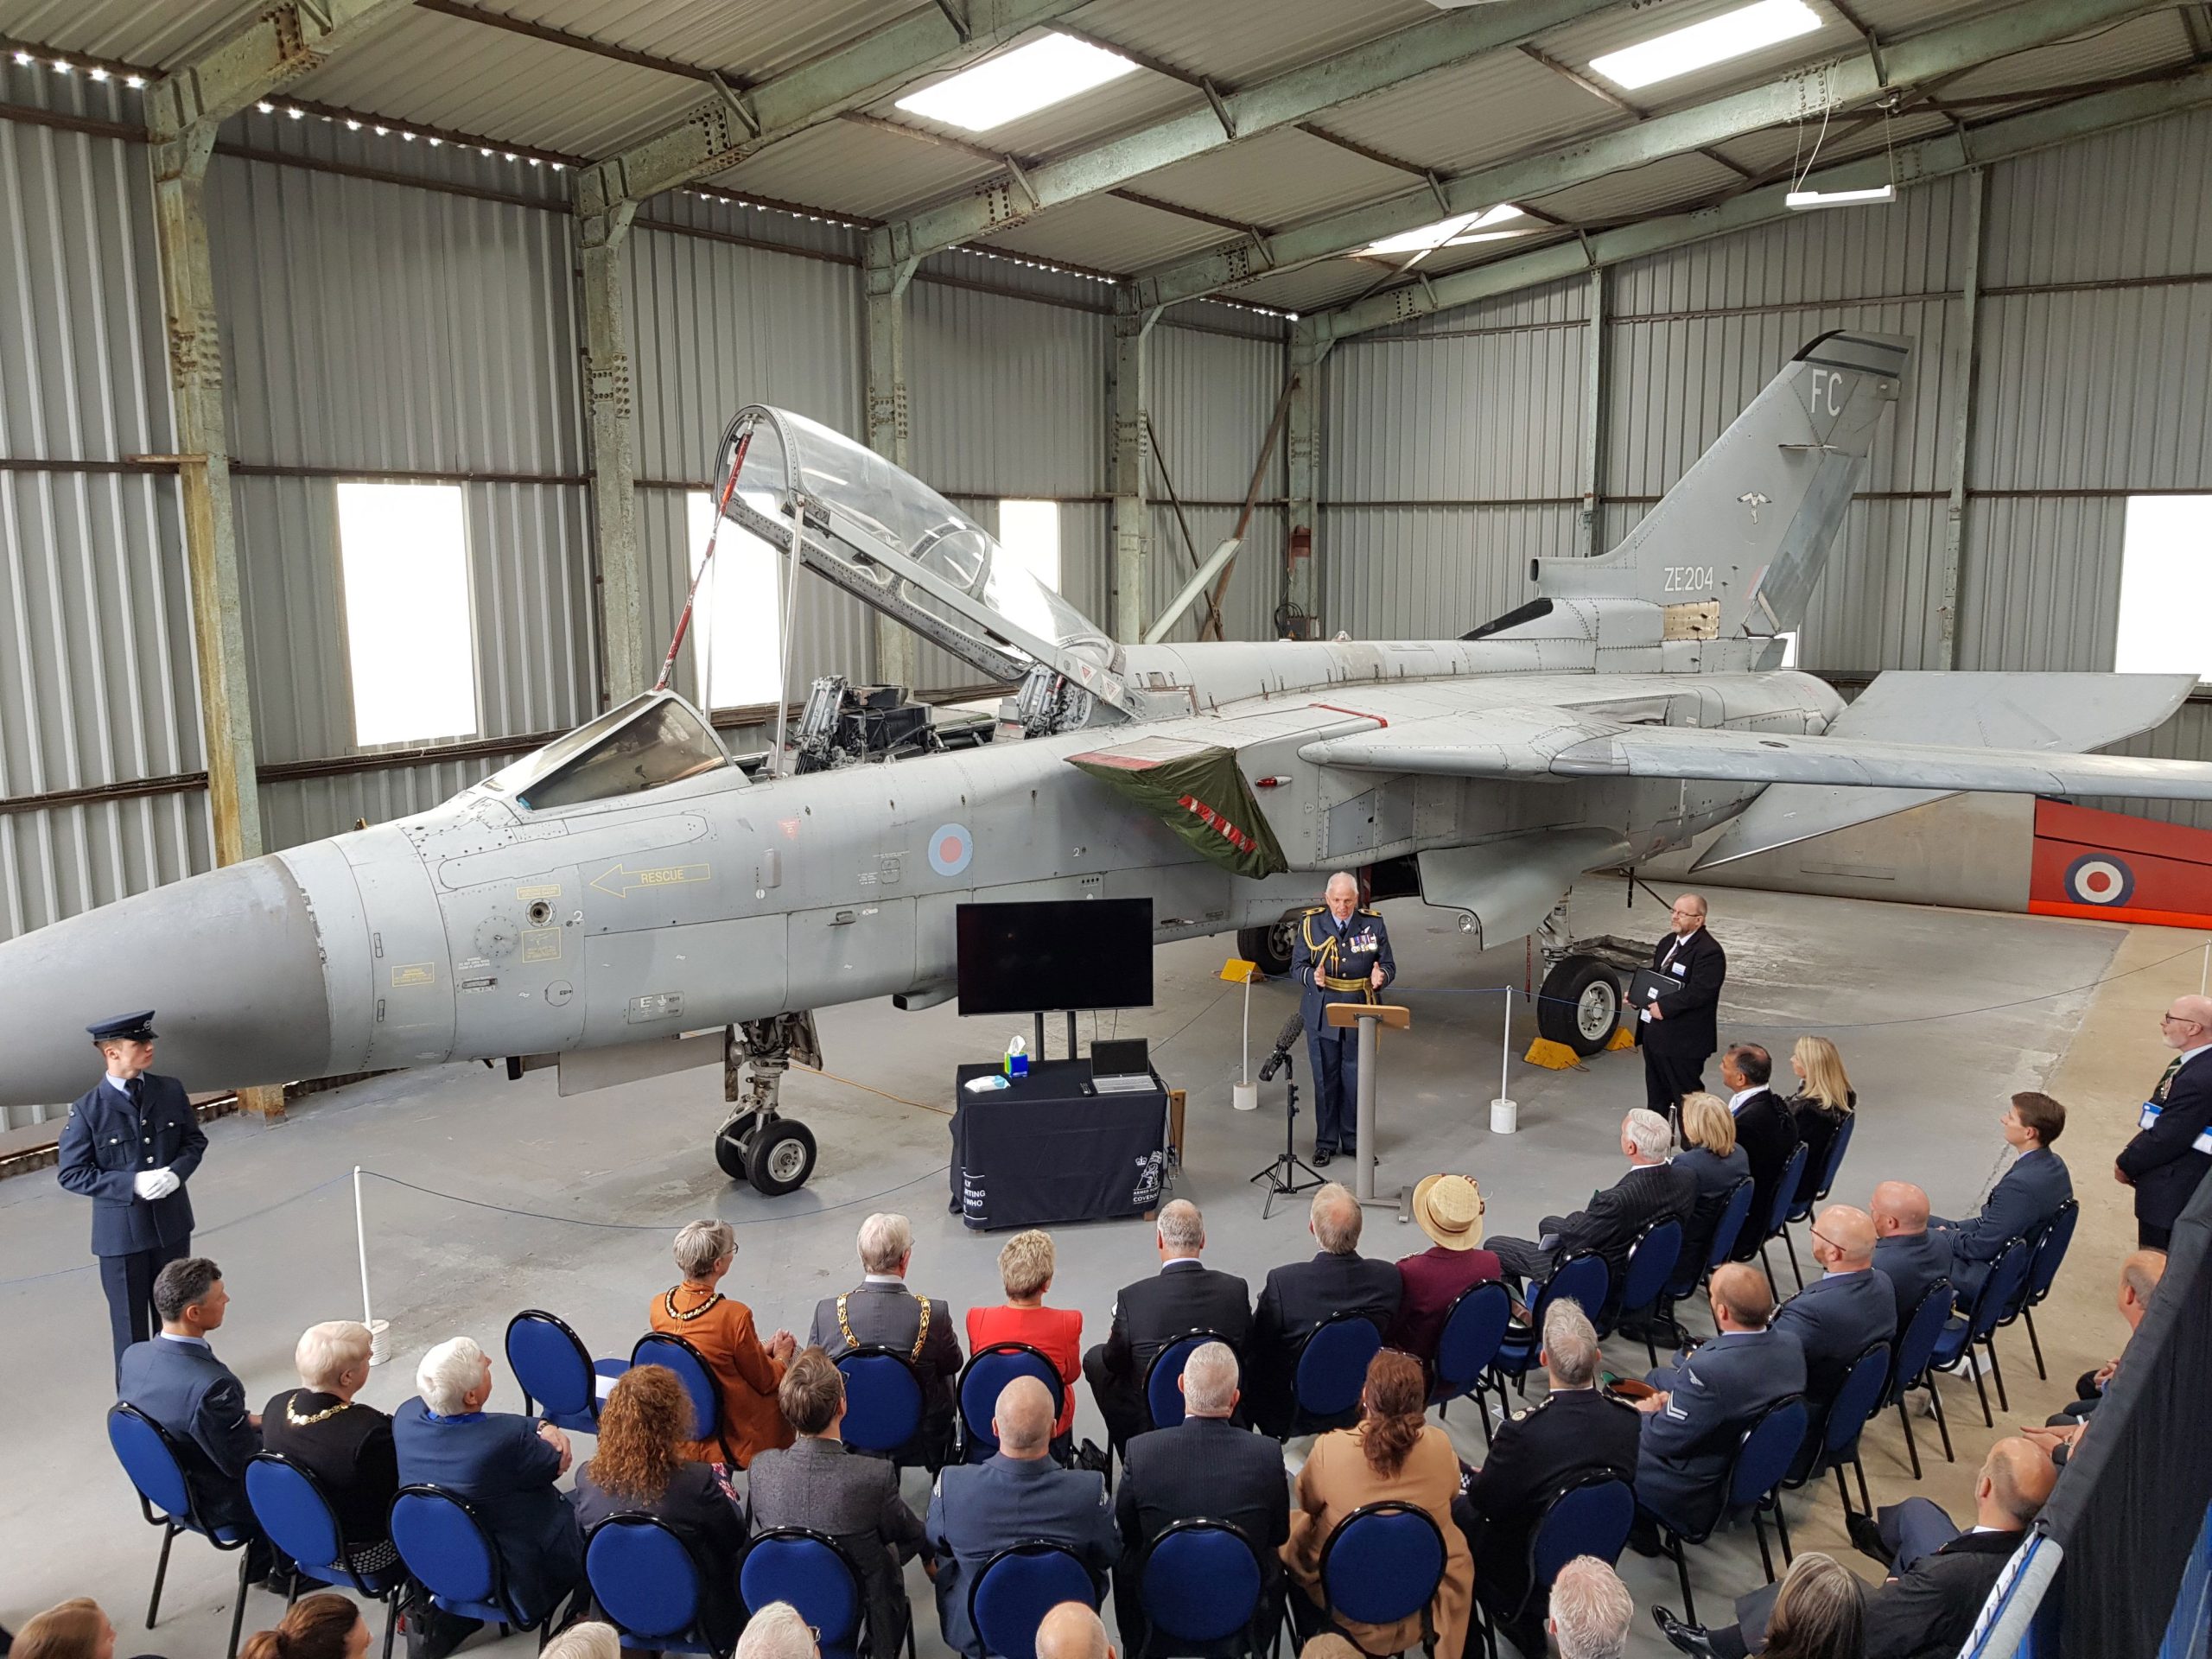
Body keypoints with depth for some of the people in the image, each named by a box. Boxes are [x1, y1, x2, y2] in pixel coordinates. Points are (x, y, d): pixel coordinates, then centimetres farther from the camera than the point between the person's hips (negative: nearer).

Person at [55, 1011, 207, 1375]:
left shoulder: (170, 1091, -3)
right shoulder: (88, 1109, -14)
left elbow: (194, 1140, 7)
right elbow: (70, 1173, -11)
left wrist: (177, 1171, -14)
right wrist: (132, 1184, -21)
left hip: (172, 1222, 4)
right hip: (122, 1230, -4)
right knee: (130, 1320, 9)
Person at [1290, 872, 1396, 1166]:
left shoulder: (1373, 924, -1)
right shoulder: (1310, 923, -3)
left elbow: (1389, 965, 4)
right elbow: (1297, 966, -1)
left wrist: (1381, 976, -20)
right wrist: (1312, 976, -24)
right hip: (1322, 1014, 0)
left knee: (1357, 1079, 7)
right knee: (1325, 1079, 8)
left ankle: (1354, 1141, 22)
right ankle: (1325, 1143, 21)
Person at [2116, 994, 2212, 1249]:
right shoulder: (2191, 1064, 8)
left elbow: (2166, 1139, -24)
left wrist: (2126, 1165, -9)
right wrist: (2132, 1155, 2)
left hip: (2170, 1196, -10)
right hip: (2170, 1190, 10)